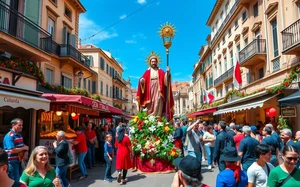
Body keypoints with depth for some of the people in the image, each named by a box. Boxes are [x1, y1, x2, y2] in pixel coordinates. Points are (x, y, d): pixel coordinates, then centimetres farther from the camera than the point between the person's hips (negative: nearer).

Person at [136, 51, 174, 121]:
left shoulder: (161, 71, 12)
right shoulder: (147, 72, 11)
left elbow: (165, 79, -3)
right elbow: (143, 79, 0)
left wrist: (167, 72, -20)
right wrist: (141, 80, -22)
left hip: (158, 92, 0)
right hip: (150, 92, 0)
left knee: (157, 108, -5)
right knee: (150, 108, -3)